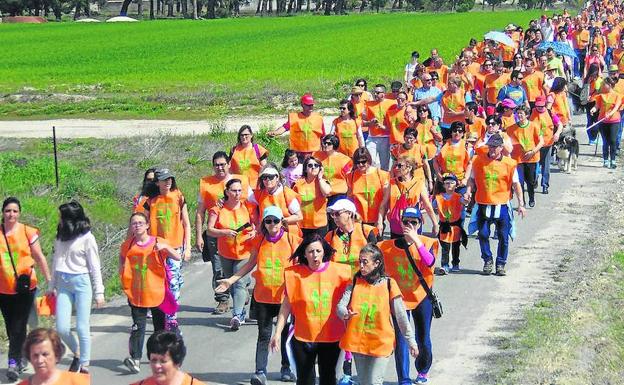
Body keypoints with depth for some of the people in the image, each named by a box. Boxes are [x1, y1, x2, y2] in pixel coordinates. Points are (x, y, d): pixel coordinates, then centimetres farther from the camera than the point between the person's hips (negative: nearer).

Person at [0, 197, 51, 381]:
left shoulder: (27, 232, -2)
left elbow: (39, 257, 5)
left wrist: (49, 281, 8)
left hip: (25, 288, -2)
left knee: (18, 327, -9)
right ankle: (19, 360, 23)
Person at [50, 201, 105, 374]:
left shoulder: (86, 238, -6)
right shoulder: (60, 237, 9)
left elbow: (95, 266, -3)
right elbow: (56, 261, 16)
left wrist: (99, 292, -4)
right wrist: (52, 286, 16)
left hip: (81, 282, -5)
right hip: (63, 284, 5)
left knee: (82, 327, -4)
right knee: (62, 328, -1)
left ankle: (84, 365, 6)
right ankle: (76, 355, 24)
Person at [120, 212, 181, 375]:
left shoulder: (158, 243, -4)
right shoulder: (128, 245, 1)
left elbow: (178, 257, -13)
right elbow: (122, 259, 20)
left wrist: (165, 246, -28)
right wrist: (122, 274, 5)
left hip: (156, 293, 0)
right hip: (136, 294, 0)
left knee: (160, 325, 13)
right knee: (138, 327, -9)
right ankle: (135, 359, -14)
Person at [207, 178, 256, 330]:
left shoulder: (247, 207, -2)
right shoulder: (218, 209, -4)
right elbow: (210, 230, -9)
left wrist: (255, 232, -15)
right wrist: (224, 232, -26)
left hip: (244, 252, -3)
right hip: (225, 253, 3)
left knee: (240, 283, -14)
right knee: (231, 283, 14)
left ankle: (236, 316, -21)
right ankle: (241, 311, 30)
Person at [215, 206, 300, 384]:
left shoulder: (291, 239, -3)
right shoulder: (259, 240, 2)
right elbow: (250, 264, 10)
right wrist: (231, 280, 6)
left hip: (285, 295, -1)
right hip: (262, 295, 1)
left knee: (287, 332, 12)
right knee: (264, 334, 1)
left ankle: (286, 368, 27)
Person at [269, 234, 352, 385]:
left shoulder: (338, 271, -6)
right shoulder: (295, 273, -6)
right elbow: (286, 305, -1)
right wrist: (278, 333, -3)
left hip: (331, 337, 1)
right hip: (303, 337, 0)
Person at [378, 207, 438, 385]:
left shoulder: (427, 242, -7)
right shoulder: (390, 245, -2)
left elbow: (430, 262, -27)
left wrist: (415, 239, -30)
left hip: (422, 296, 0)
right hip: (399, 297, 0)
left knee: (423, 340, 9)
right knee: (401, 339, -8)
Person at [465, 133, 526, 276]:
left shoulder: (509, 163, -3)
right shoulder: (479, 160, 0)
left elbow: (516, 184, 2)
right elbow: (472, 179, 10)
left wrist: (521, 204, -1)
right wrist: (468, 191, -9)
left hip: (502, 205, -1)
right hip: (483, 205, 1)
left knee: (503, 237, 3)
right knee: (483, 235, 0)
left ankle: (500, 264, 17)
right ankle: (487, 260, 21)